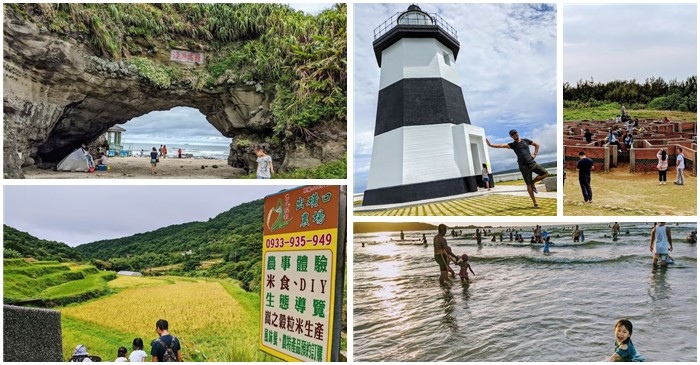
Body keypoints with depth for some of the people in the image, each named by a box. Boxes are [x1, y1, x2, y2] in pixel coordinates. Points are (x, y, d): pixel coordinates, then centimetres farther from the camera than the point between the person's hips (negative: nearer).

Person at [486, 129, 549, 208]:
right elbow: (502, 145, -12)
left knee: (545, 173, -9)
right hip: (523, 166, -3)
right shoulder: (513, 144, 3)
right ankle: (534, 203, 3)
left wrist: (534, 154, 8)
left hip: (532, 163, 3)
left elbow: (537, 145, 23)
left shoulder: (525, 140, 11)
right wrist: (490, 145, -27)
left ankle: (533, 183, 13)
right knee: (528, 184, -4)